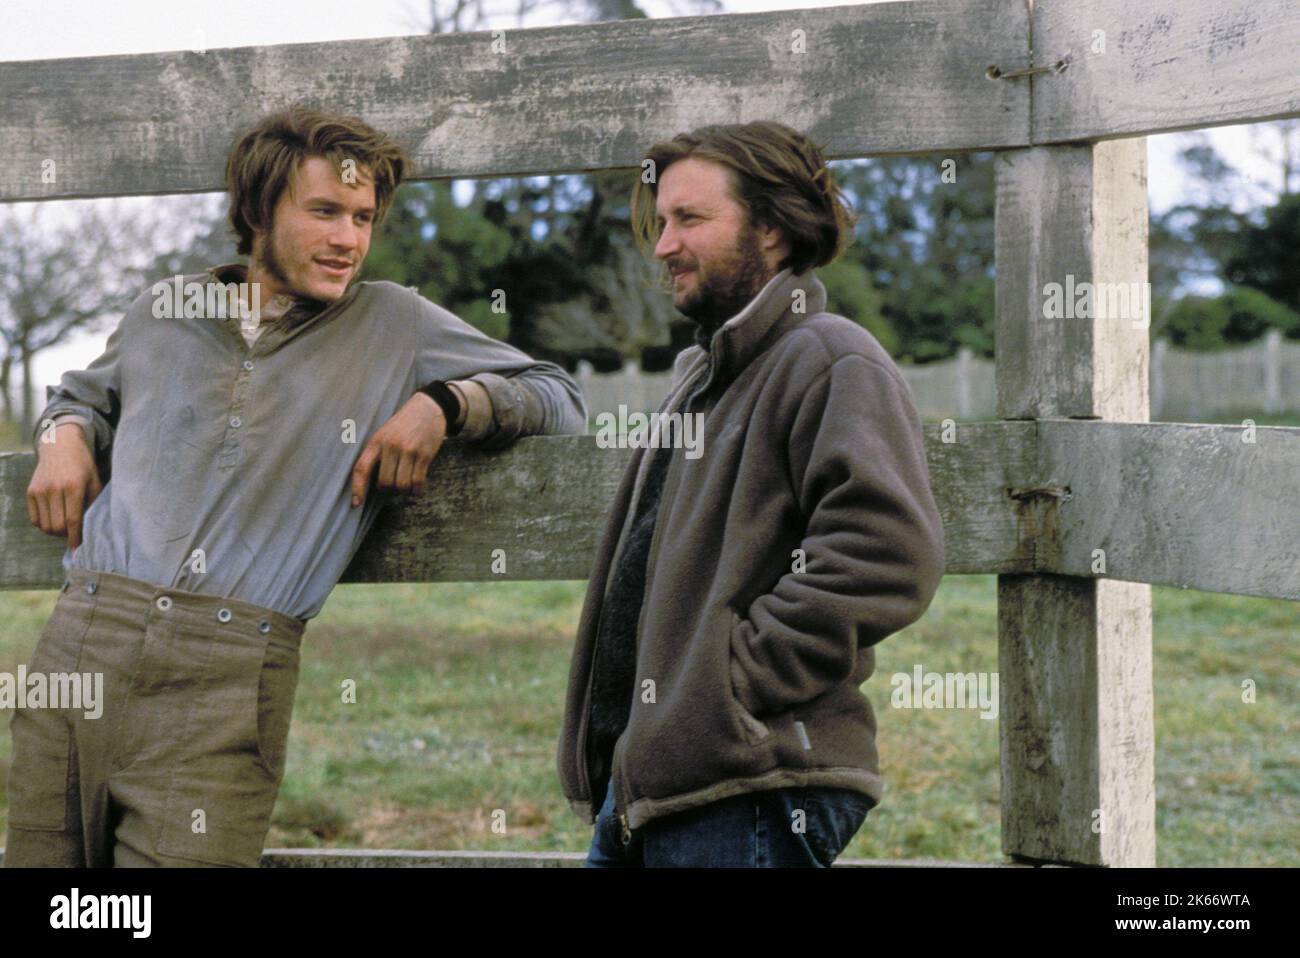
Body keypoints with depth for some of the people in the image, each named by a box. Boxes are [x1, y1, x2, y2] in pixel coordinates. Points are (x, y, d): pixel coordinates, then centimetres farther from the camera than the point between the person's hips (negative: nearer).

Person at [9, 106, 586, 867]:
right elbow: (83, 391, 37)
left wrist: (443, 403, -5)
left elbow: (563, 400, 12)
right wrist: (64, 436, 13)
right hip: (81, 639, 3)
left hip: (229, 677, -3)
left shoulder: (395, 325, 11)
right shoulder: (161, 313, 17)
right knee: (38, 858, 4)